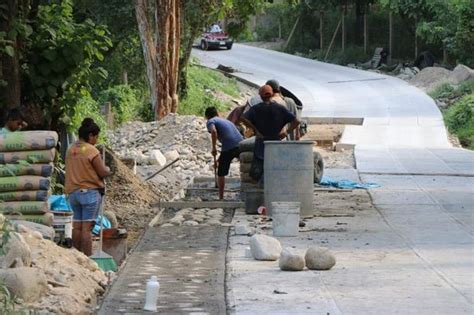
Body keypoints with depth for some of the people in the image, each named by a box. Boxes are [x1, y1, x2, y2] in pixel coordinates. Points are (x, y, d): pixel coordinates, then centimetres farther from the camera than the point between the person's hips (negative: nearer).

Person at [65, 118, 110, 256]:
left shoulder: (70, 150, 8)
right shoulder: (91, 151, -14)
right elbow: (103, 172, -12)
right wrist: (107, 168, 11)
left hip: (73, 191, 7)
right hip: (90, 192, -7)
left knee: (77, 226, 10)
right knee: (87, 227, -7)